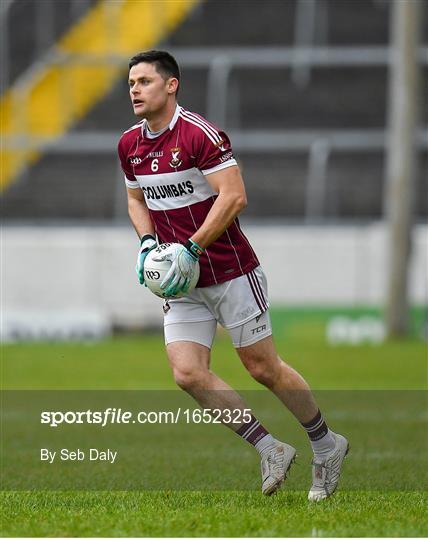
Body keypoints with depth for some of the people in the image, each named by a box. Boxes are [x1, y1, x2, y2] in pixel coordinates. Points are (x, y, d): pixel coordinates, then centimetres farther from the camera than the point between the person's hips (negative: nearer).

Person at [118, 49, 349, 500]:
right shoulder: (129, 145, 6)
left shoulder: (199, 133, -16)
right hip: (182, 282, 6)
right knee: (187, 373, -9)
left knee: (263, 369, 0)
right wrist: (147, 243, 2)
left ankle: (326, 446, 22)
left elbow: (233, 195, -21)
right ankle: (270, 451, 3)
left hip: (230, 271, -6)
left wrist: (191, 249, -24)